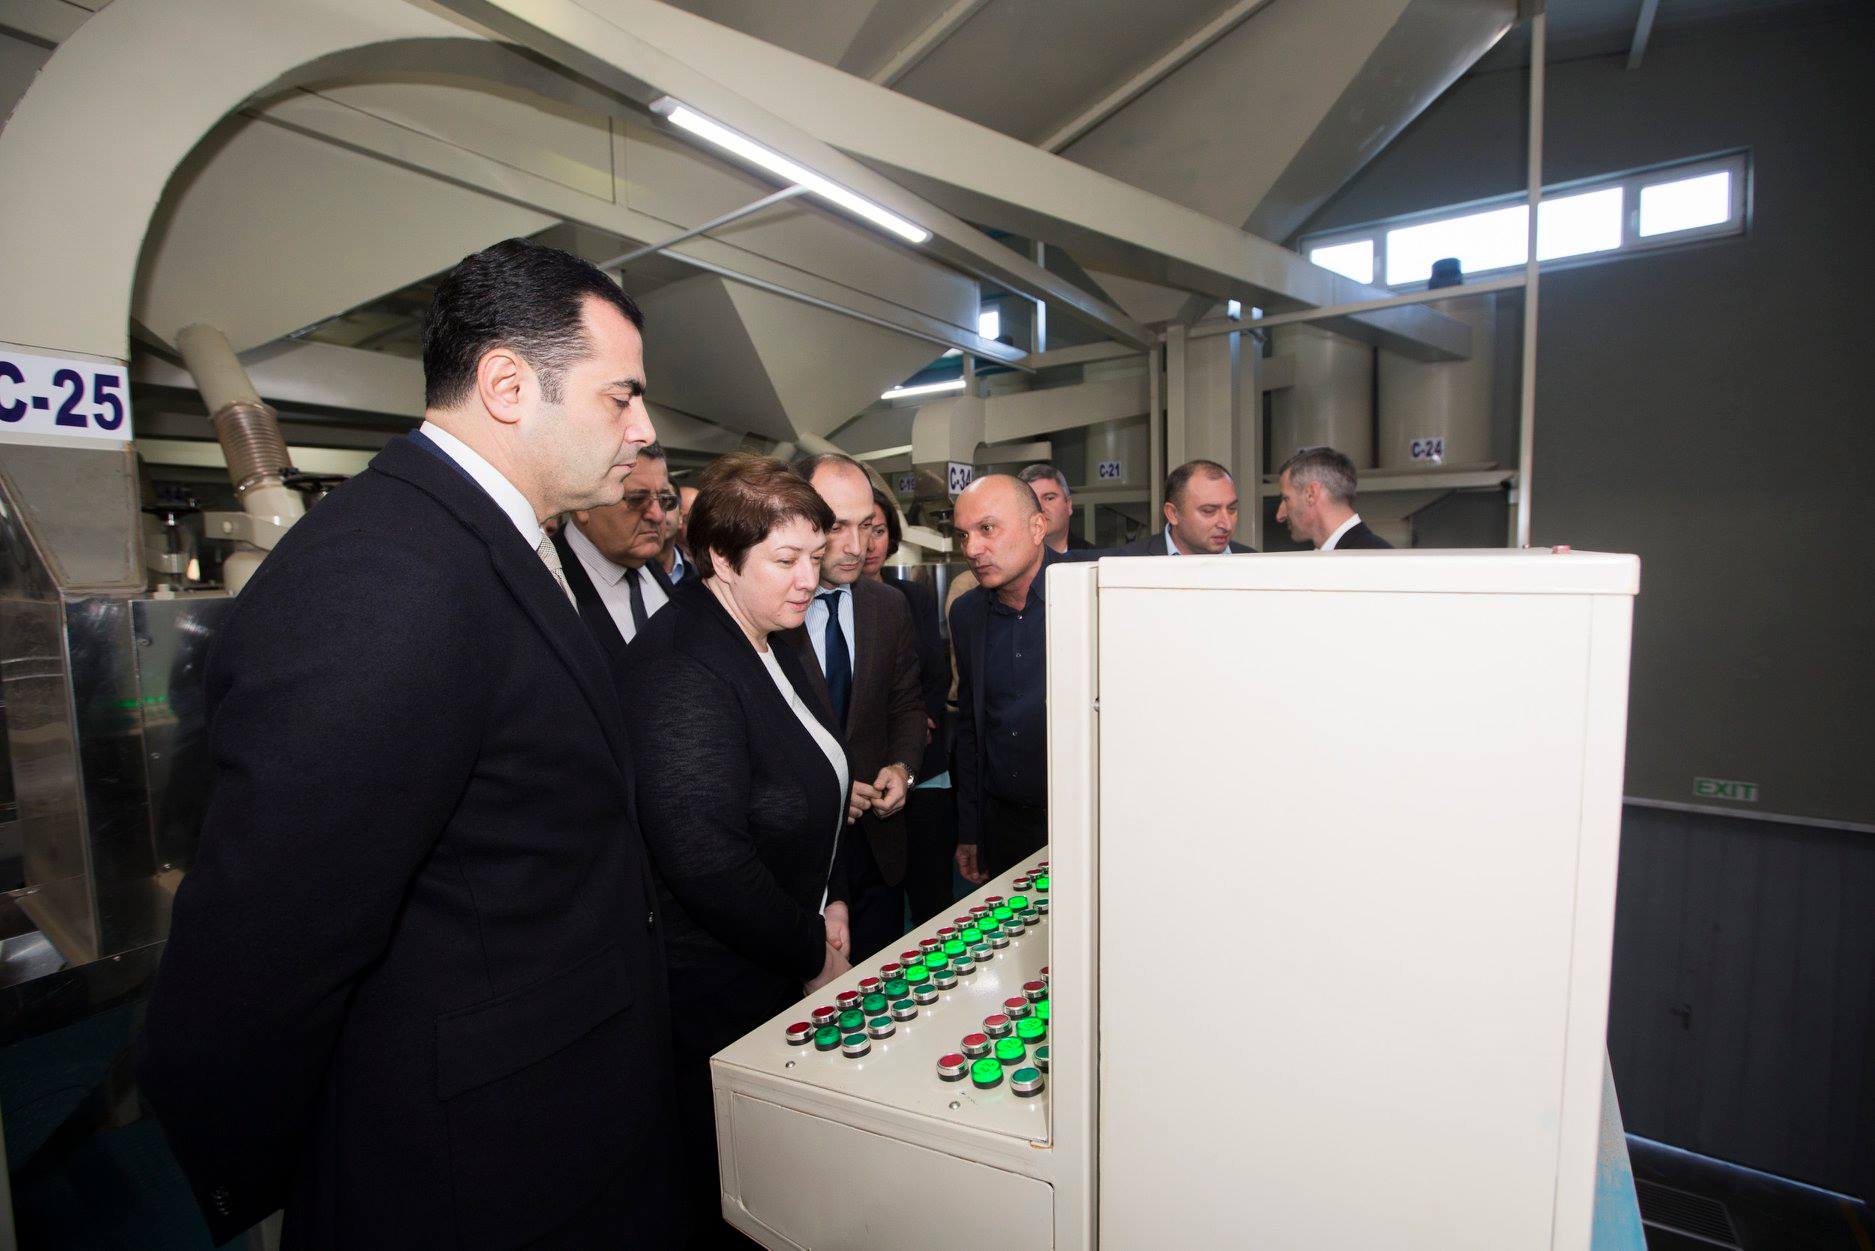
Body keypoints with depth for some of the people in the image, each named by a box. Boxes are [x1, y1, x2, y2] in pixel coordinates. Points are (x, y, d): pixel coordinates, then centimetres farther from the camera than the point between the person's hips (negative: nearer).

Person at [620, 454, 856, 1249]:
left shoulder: (770, 641, 5)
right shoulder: (683, 669, -26)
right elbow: (706, 857, -29)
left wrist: (829, 902, 5)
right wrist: (812, 952, -16)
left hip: (787, 970, 9)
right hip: (720, 990, -8)